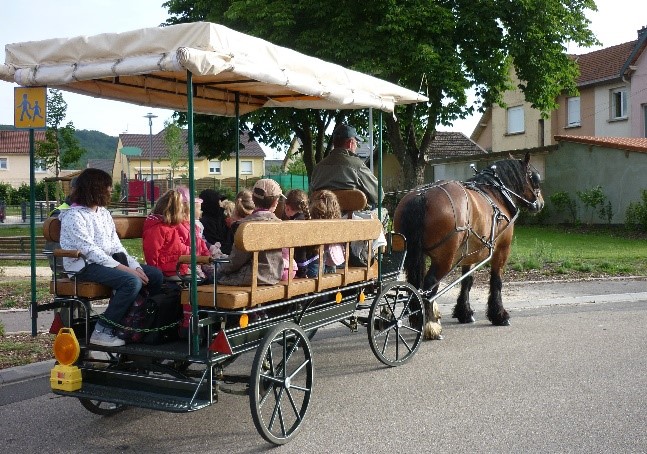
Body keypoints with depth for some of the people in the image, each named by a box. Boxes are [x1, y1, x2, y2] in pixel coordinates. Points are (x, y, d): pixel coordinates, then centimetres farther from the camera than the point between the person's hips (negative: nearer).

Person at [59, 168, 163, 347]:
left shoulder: (104, 212, 15)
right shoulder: (74, 216, -11)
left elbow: (116, 246, 10)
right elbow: (91, 251, -20)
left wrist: (135, 266, -7)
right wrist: (124, 268, -25)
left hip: (108, 261, 8)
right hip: (85, 266, -8)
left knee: (155, 275, -4)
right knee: (132, 282, -30)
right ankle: (102, 332, -21)